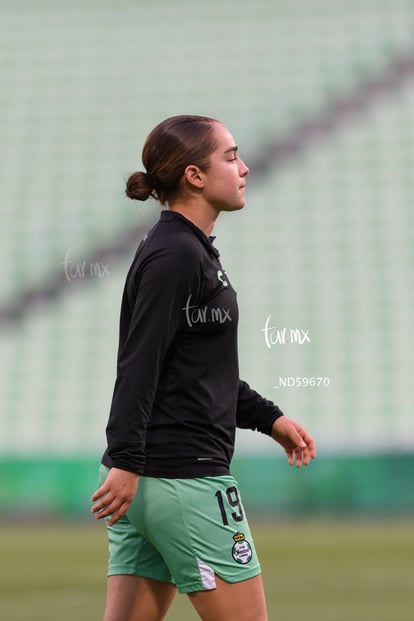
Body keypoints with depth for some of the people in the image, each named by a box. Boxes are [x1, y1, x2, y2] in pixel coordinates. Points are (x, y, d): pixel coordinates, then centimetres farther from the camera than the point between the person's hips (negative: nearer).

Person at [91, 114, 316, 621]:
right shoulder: (175, 255, -13)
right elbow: (139, 365, -20)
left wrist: (268, 418, 24)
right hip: (184, 477, -10)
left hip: (143, 475, 10)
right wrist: (126, 460, -24)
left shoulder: (192, 251, 18)